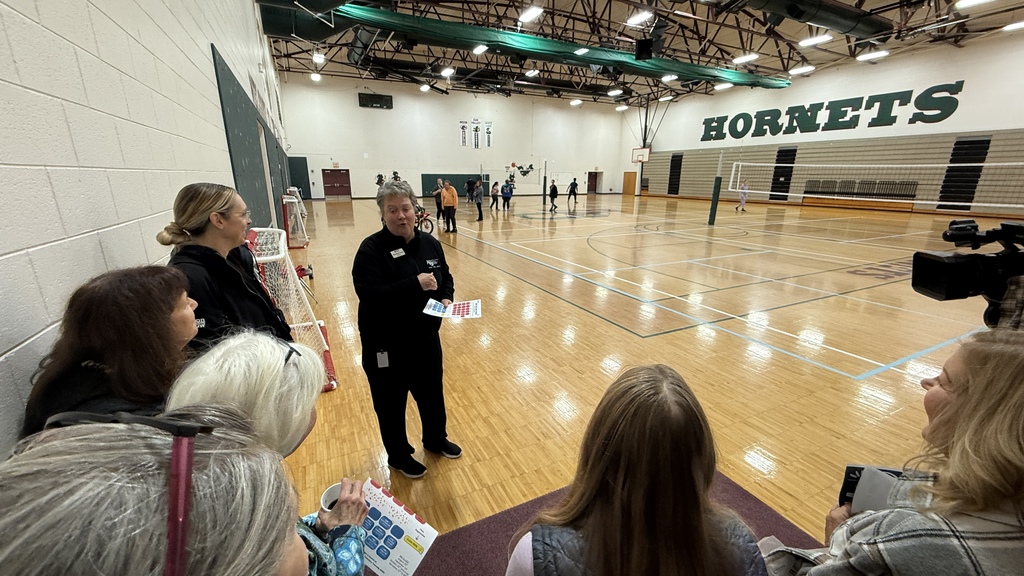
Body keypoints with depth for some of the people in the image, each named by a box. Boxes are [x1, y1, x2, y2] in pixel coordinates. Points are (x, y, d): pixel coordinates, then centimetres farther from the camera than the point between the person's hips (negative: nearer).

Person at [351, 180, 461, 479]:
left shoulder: (429, 243, 1)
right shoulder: (371, 249, -16)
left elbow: (446, 277, 13)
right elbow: (369, 295, -27)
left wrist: (446, 298, -8)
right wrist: (415, 284, -31)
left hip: (426, 338, 5)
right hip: (386, 345, -5)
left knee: (432, 393, 22)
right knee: (392, 403, 14)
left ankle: (435, 439, 50)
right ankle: (399, 456, 40)